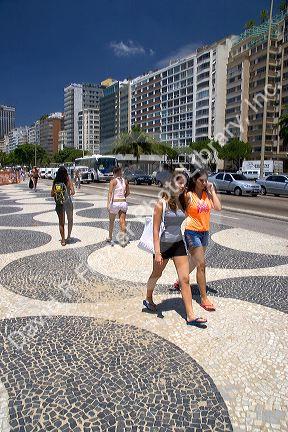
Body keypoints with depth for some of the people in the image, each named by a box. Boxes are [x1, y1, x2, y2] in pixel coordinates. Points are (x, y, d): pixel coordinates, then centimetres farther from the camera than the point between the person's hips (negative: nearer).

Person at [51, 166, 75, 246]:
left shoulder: (55, 182, -2)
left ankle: (63, 240, 13)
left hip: (59, 204, 2)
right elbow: (73, 192, -14)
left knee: (61, 222, 12)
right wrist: (69, 194, 5)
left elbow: (52, 194, -1)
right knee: (70, 220, 20)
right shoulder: (68, 180, -8)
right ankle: (69, 236, 8)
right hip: (68, 203, -2)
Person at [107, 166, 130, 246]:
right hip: (123, 202, 3)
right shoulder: (125, 181, 8)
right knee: (122, 222, 3)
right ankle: (123, 241, -2)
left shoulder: (113, 181, -6)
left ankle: (110, 238, 30)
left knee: (111, 221, 15)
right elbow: (128, 192, 18)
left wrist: (108, 203, -24)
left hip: (115, 202, -3)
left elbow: (110, 192, -17)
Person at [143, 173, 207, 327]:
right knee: (156, 275, 18)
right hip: (164, 244, -4)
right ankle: (148, 299, 45)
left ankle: (190, 316, 8)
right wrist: (157, 252, -18)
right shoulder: (161, 204, -14)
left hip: (179, 244, 4)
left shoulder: (182, 203, -1)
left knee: (185, 279, 1)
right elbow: (155, 230, -15)